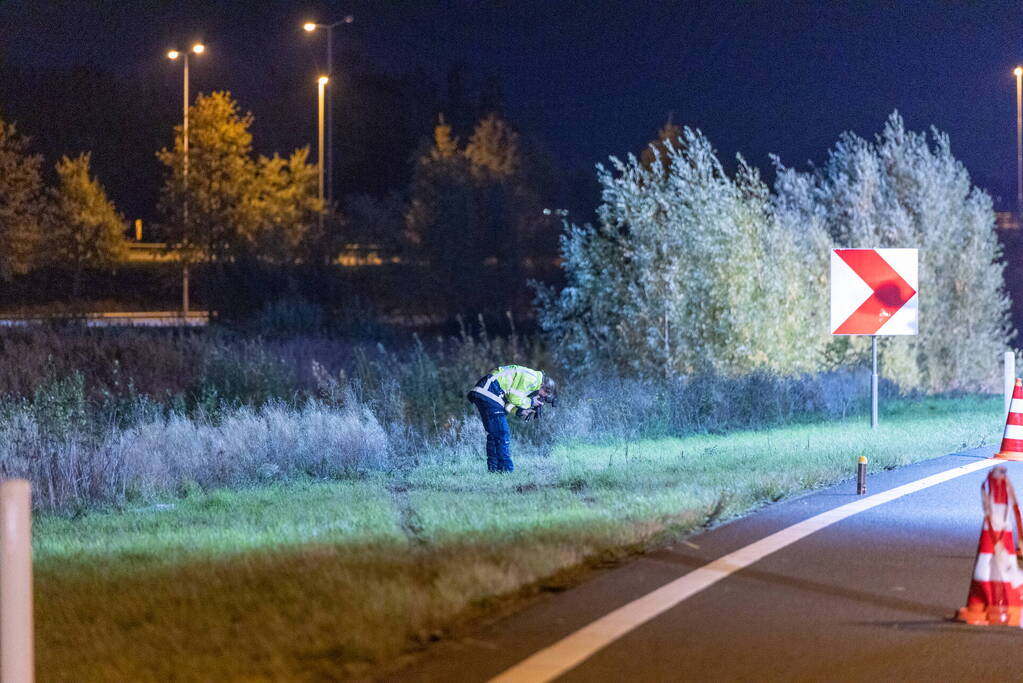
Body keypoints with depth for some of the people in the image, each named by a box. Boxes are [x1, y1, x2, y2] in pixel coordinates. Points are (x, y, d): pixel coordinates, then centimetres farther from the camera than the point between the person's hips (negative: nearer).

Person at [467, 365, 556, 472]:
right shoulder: (531, 378, -8)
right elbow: (514, 397, -14)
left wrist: (518, 412, 6)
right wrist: (530, 402, 0)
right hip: (488, 394, -10)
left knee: (493, 434, 15)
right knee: (502, 435, -7)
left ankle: (493, 469, 18)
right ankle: (506, 469, -6)